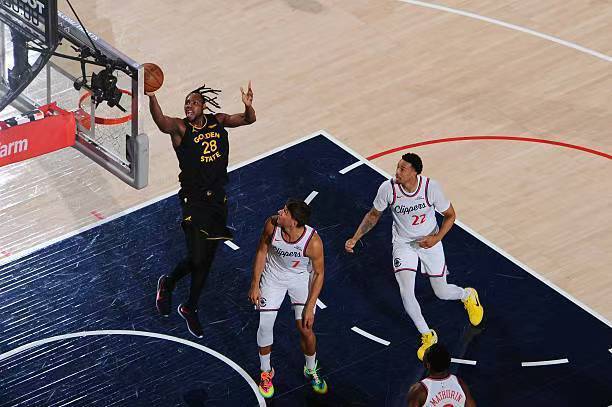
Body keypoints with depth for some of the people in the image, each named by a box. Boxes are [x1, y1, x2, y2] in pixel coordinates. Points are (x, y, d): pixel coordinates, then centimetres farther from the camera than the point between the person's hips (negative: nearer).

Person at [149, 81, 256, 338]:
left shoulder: (218, 121, 3)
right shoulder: (180, 128, -14)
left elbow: (249, 119, 2)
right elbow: (161, 122, -35)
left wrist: (248, 106, -22)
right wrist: (151, 97, -55)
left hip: (218, 198, 5)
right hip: (194, 200, -5)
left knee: (207, 259, 14)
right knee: (196, 259, -12)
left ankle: (190, 309, 32)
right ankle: (167, 284, 21)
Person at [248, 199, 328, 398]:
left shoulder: (313, 241, -34)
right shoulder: (272, 225, -28)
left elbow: (319, 274, -19)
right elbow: (262, 251, -9)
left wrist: (310, 307, -17)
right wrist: (255, 285, -5)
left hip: (301, 277, -2)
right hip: (273, 275, 2)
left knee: (305, 329, -1)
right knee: (265, 326, 2)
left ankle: (311, 370, 29)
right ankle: (266, 372, 27)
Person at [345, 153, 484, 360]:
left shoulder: (431, 187, -26)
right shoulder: (388, 188, -23)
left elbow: (450, 215, -10)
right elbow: (374, 215, -4)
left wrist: (436, 238, -24)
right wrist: (355, 238, -14)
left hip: (429, 242, -1)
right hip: (404, 243, 1)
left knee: (442, 293, 9)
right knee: (406, 292, -15)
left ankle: (468, 295, 47)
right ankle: (427, 336, 8)